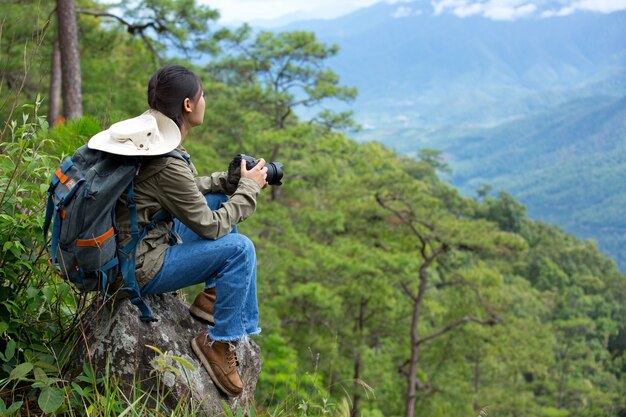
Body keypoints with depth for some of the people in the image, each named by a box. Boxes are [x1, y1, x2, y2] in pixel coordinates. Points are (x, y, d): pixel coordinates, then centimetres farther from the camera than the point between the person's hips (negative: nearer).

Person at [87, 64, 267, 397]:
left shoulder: (152, 136, 1)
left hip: (135, 242, 10)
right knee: (239, 248, -16)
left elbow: (188, 188, 16)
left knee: (220, 200, 13)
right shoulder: (166, 164, -27)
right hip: (139, 269, -10)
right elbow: (210, 227, -18)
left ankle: (212, 296, 16)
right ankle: (219, 342, -2)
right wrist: (249, 187, -6)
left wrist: (231, 179, 3)